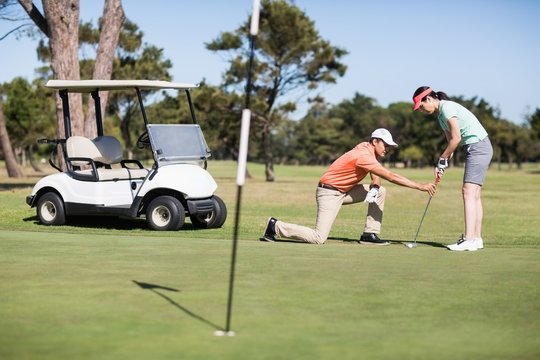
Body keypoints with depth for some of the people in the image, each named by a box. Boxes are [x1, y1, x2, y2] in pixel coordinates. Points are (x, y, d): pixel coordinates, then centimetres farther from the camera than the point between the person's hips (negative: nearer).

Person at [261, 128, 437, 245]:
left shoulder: (368, 148, 3)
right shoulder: (363, 155, -25)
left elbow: (376, 173, 17)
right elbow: (391, 176, -30)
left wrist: (375, 186, -8)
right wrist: (420, 186, -29)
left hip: (345, 191, 10)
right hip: (329, 192, -10)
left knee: (380, 192, 3)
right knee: (318, 238, -19)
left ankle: (370, 234, 3)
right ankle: (276, 226, -3)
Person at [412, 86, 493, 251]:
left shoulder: (447, 108, -15)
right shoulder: (440, 114, 15)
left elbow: (456, 138, -19)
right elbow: (451, 141, 15)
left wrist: (442, 159, -10)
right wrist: (444, 163, 4)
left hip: (478, 147, -10)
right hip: (475, 149, 10)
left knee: (469, 192, -15)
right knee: (475, 194, 10)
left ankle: (469, 239, -20)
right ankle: (477, 238, 12)